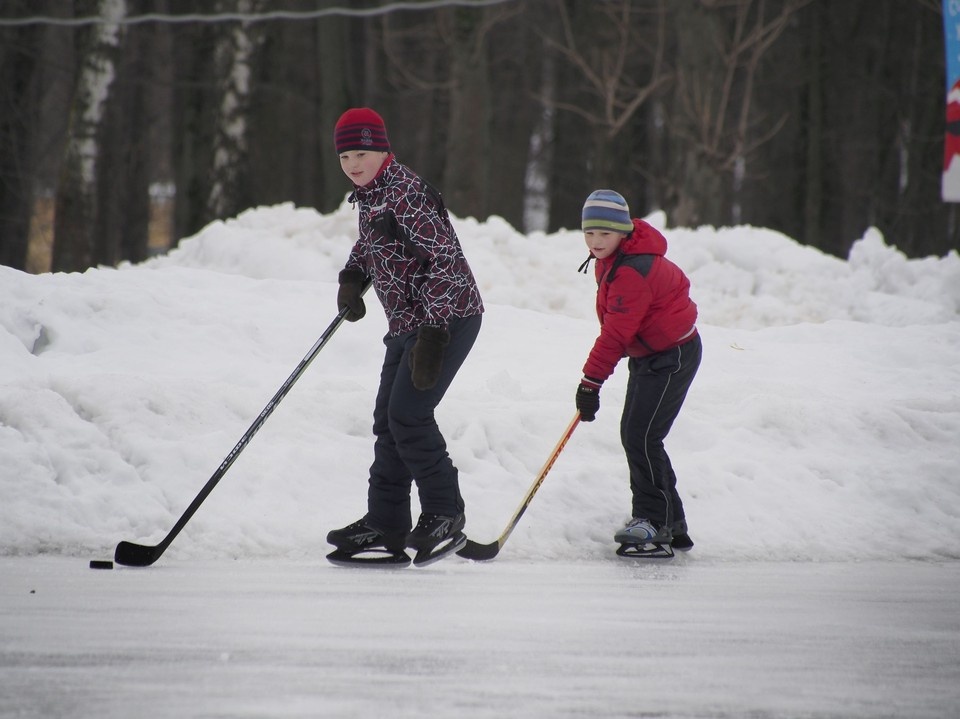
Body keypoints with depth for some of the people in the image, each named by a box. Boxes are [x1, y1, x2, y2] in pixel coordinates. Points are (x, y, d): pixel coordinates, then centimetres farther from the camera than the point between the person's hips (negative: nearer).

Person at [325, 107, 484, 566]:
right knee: (388, 420, 8)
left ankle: (445, 517, -5)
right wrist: (352, 277, 8)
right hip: (407, 323, 10)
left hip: (448, 317, -10)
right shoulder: (367, 198, 10)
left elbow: (444, 259, -24)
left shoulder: (405, 193, -19)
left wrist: (433, 334, -28)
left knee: (407, 413, -16)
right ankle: (385, 528, 13)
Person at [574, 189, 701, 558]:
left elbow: (616, 333, -28)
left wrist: (591, 381, -27)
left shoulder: (633, 271, -27)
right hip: (648, 354, 10)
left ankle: (653, 523, -12)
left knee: (640, 437, -16)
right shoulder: (609, 260, 4)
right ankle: (673, 524, 18)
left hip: (673, 356, -10)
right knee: (634, 435, 11)